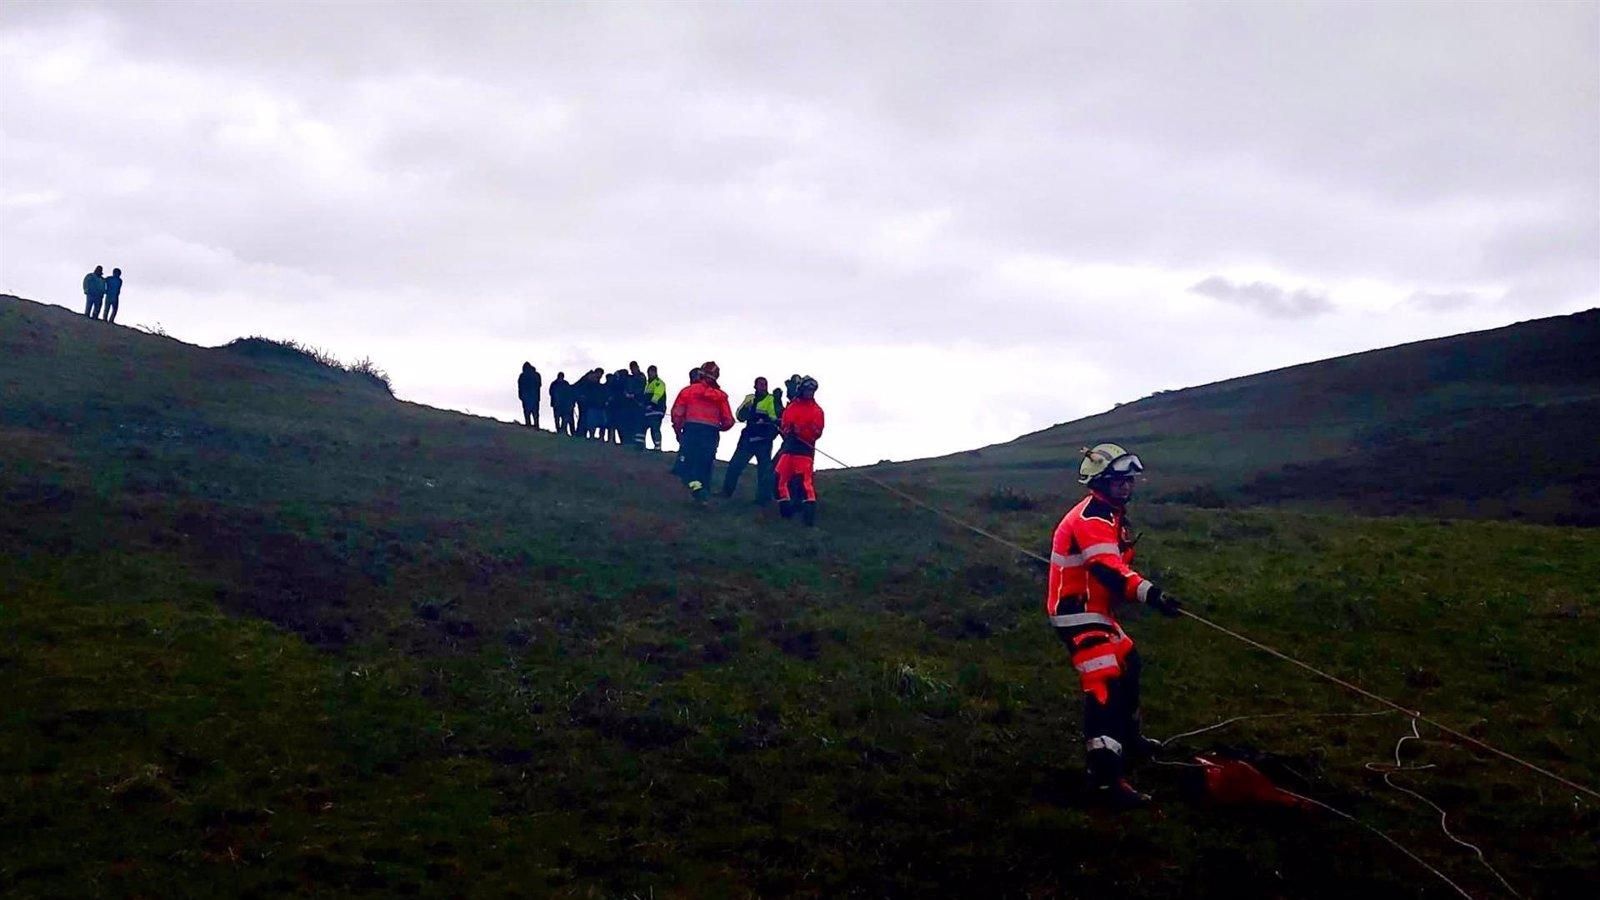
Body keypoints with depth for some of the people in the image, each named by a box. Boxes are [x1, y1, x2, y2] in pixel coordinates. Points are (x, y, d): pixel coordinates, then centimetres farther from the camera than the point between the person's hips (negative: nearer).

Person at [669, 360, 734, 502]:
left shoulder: (688, 391, 6)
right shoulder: (721, 396, 10)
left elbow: (677, 413, -1)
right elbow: (728, 421, 8)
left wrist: (678, 431, 13)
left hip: (691, 430, -2)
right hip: (711, 435, 2)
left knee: (687, 462, 2)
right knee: (705, 464, 12)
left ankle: (694, 483, -23)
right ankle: (703, 495, 13)